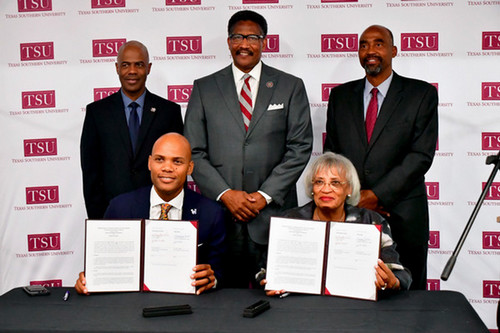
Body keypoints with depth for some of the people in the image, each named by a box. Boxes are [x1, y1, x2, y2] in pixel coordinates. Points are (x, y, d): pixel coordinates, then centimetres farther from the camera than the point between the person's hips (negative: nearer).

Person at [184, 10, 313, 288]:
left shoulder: (291, 87, 7)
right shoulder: (204, 88, 9)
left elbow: (300, 148, 1)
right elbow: (194, 152, 5)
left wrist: (265, 195, -7)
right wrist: (225, 194, -8)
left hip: (273, 212, 0)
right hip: (219, 211, 1)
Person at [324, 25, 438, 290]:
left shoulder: (422, 94, 2)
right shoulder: (340, 95, 12)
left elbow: (421, 155, -6)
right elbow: (330, 152, 11)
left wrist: (377, 195, -13)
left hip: (402, 216, -2)